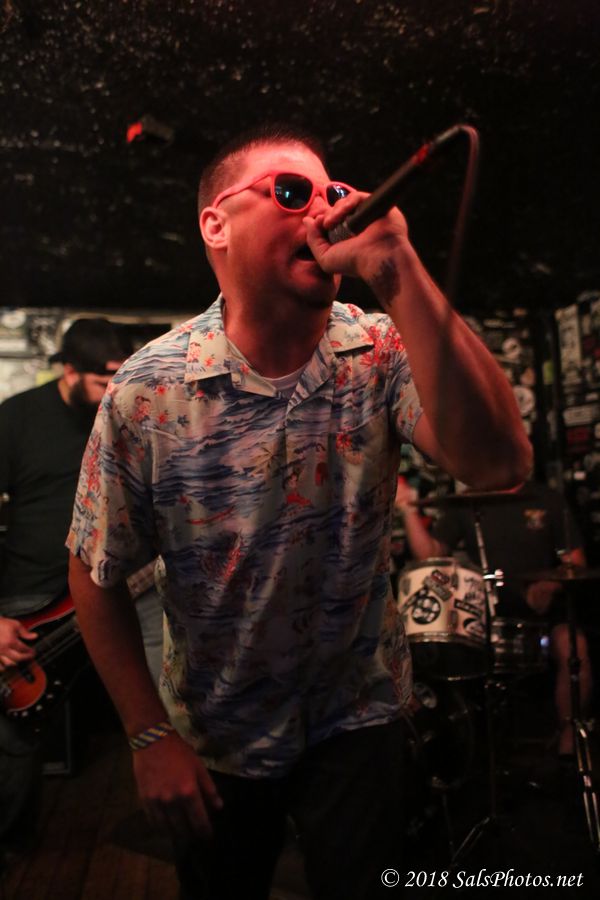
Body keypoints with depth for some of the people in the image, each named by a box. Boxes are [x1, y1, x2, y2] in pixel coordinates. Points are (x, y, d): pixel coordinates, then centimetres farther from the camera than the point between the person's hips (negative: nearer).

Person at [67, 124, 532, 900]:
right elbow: (96, 575, -9)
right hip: (212, 742, 1)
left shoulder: (382, 354, -16)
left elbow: (497, 465, -32)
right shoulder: (146, 392, -19)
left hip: (359, 720, 0)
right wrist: (150, 736, -6)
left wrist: (400, 277, -38)